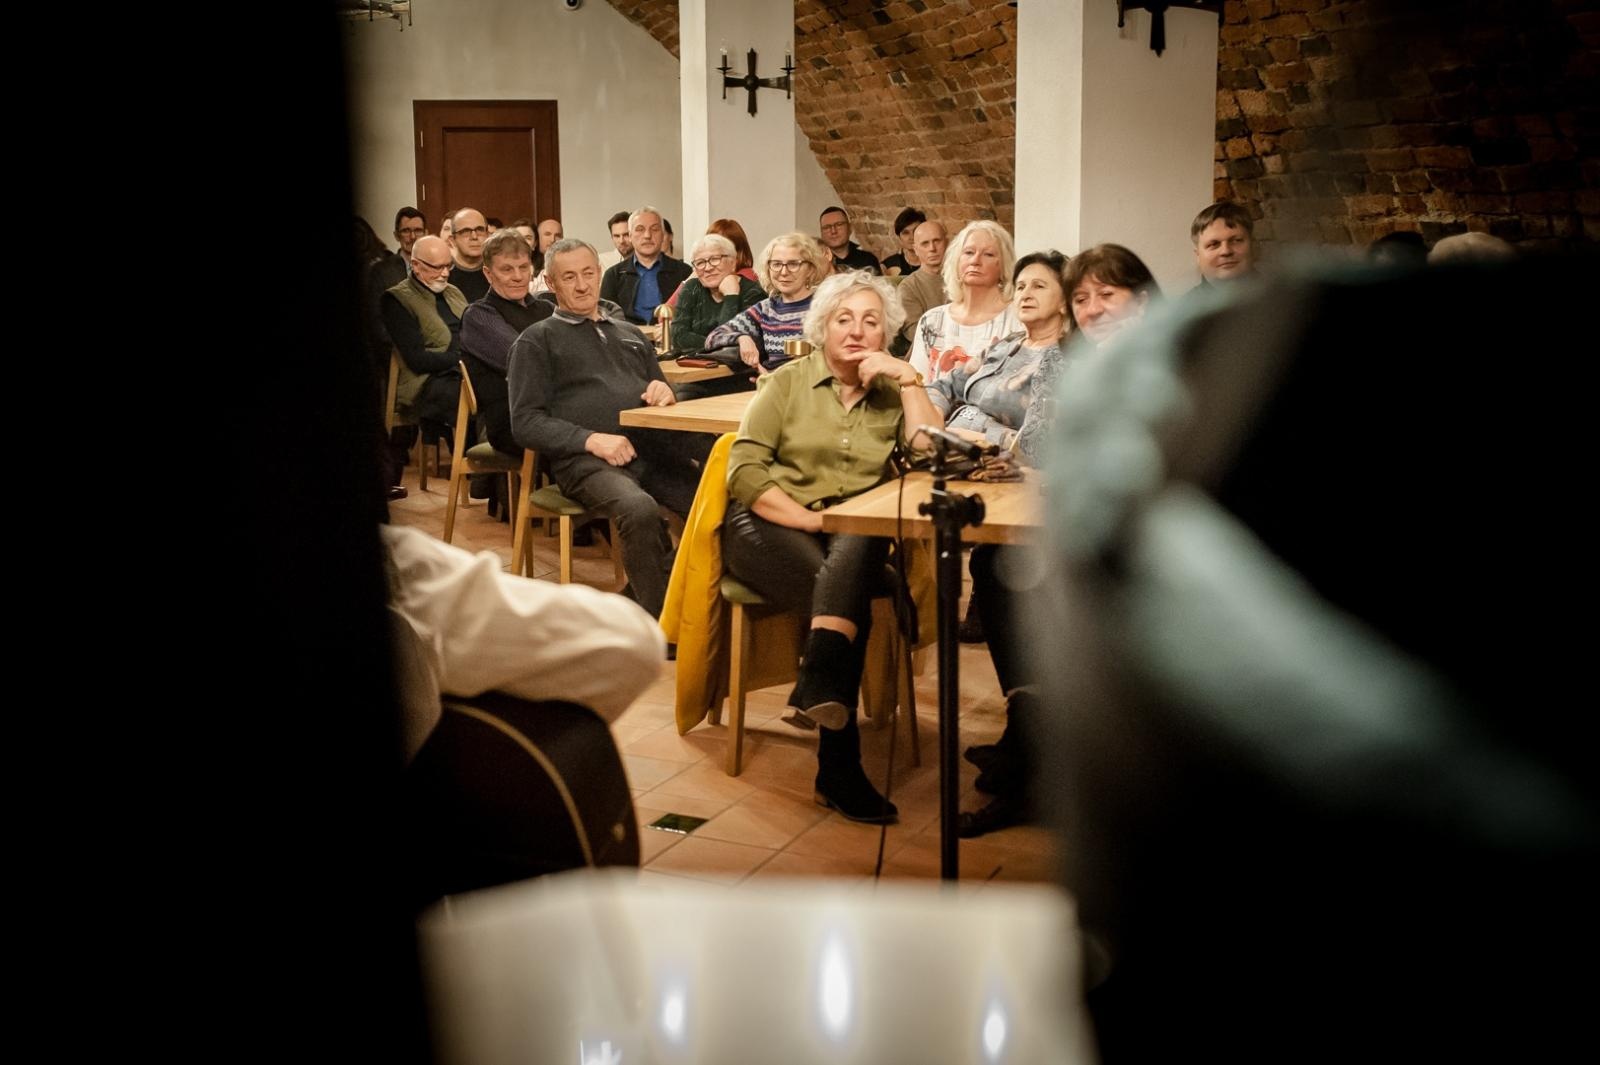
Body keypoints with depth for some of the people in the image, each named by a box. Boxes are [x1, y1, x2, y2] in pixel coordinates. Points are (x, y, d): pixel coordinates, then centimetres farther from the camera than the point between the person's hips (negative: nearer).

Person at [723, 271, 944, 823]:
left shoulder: (894, 394, 14)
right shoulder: (788, 382, 10)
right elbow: (744, 472, -2)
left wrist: (907, 378, -4)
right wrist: (811, 519, -14)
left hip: (854, 539, 2)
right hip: (769, 525, -1)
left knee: (860, 544, -37)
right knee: (849, 601, -32)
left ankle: (821, 686, -44)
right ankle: (840, 766, -32)